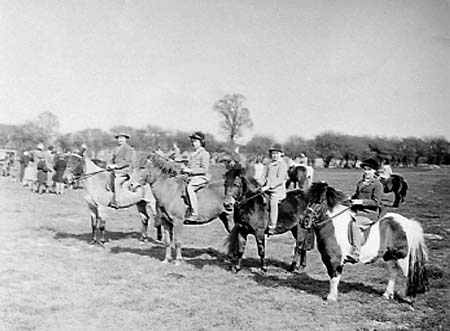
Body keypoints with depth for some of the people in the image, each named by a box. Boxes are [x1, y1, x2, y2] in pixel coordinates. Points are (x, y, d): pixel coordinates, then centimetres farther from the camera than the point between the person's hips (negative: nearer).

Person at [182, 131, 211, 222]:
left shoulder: (204, 153, -5)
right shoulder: (193, 154, 21)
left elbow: (204, 169, -13)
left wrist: (190, 170, -19)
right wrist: (185, 169, 6)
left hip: (201, 178, -9)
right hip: (191, 177, 9)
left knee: (189, 187, -35)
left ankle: (194, 213, -35)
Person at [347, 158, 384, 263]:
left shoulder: (377, 184, -3)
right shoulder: (360, 183, 19)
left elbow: (376, 202, -10)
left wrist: (361, 202, -17)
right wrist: (352, 199, 8)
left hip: (370, 214, -8)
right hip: (357, 211, 8)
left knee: (355, 223, -32)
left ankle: (355, 254, -34)